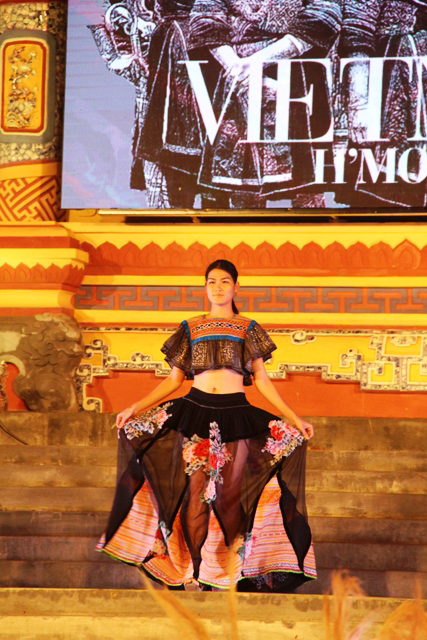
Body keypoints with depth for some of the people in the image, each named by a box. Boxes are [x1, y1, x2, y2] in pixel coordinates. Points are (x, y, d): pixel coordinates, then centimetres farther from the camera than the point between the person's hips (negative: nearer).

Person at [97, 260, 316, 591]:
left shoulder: (247, 329, 10)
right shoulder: (191, 328, 12)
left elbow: (262, 380, 10)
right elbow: (174, 380, 13)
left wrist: (294, 418, 4)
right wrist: (137, 407, 4)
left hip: (236, 415, 0)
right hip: (195, 412, 1)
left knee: (230, 495, -3)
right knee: (195, 493, -4)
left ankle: (228, 572, 0)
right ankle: (192, 572, 0)